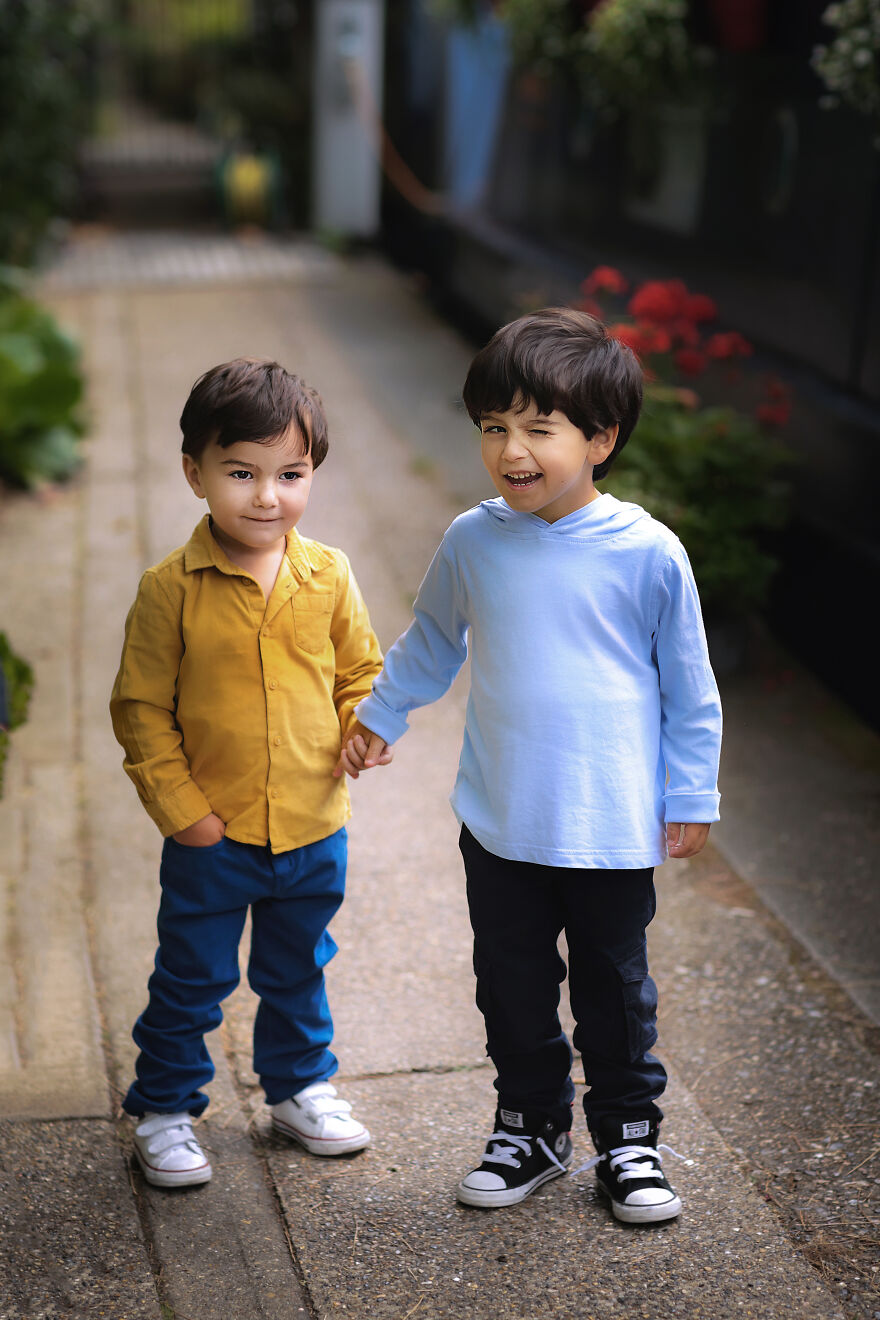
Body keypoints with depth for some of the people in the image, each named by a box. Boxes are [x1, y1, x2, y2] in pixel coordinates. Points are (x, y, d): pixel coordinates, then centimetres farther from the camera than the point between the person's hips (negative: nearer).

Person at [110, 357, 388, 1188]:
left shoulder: (328, 577, -4)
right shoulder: (170, 589, -13)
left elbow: (361, 669, 10)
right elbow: (141, 708, -8)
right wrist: (181, 807, -11)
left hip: (313, 828, 3)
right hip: (212, 837, -3)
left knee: (297, 974, 22)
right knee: (190, 980, 11)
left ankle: (299, 1087, 43)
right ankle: (164, 1108, 31)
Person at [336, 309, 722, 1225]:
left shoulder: (647, 553, -12)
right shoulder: (473, 542, -4)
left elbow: (688, 688, -1)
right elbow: (429, 643, 16)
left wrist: (690, 797, 2)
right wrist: (379, 717, 24)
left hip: (613, 828, -2)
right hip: (499, 822, 3)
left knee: (615, 987, 12)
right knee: (512, 985, 14)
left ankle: (628, 1135, 31)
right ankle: (531, 1125, 34)